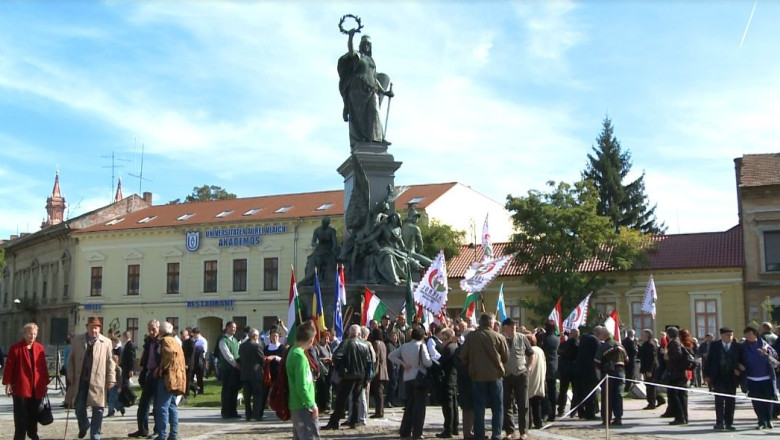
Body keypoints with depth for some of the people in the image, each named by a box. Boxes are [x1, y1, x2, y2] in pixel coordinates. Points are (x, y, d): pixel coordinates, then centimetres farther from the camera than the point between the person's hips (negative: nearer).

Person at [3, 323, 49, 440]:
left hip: (36, 388, 4)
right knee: (21, 417, 0)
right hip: (20, 387, -4)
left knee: (34, 415, 12)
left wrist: (45, 383, 9)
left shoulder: (40, 348, 6)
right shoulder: (15, 348, -5)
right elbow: (9, 367, -5)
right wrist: (8, 383, -9)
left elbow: (43, 367, 9)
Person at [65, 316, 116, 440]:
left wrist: (111, 379, -4)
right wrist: (71, 375, 2)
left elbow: (110, 362, 1)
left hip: (97, 381, -2)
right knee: (79, 407, 9)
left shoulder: (106, 342, 1)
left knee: (97, 410, 1)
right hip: (80, 380, 2)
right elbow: (71, 359, 10)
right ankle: (83, 426, 38)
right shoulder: (77, 339, 7)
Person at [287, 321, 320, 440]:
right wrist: (312, 405, -14)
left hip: (296, 405, 9)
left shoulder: (293, 352, 9)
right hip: (303, 406, -9)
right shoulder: (300, 356, -19)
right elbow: (302, 387, -23)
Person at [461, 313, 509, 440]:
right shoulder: (499, 337, -8)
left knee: (479, 407, 7)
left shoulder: (471, 336, -5)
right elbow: (506, 356, 0)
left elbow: (464, 356, 0)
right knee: (497, 407, 10)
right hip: (495, 375, -1)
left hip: (477, 376, 1)